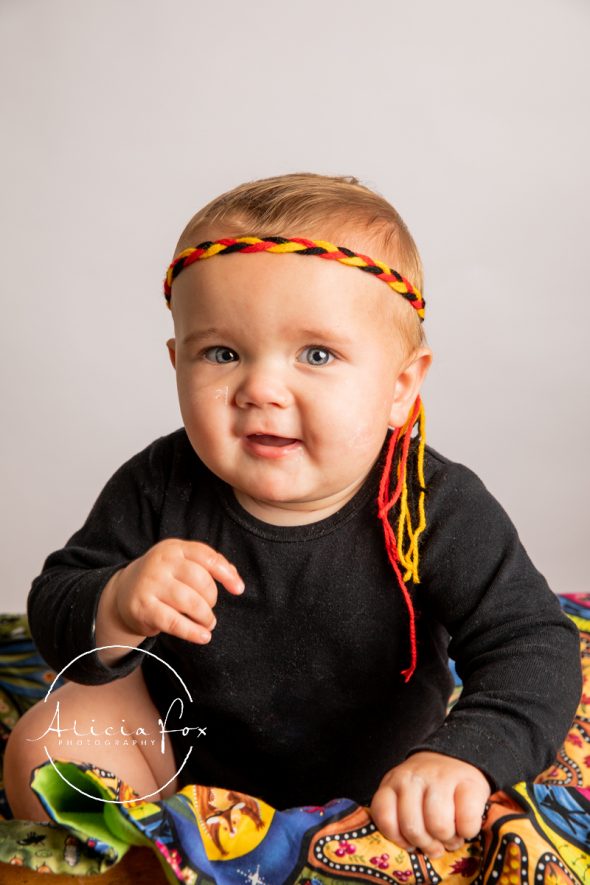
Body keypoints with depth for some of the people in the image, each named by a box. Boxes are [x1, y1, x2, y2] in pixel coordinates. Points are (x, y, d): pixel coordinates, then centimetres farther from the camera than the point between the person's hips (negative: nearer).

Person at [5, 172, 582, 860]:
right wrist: (115, 609, -39)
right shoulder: (160, 488, -21)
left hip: (367, 776, 0)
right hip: (184, 741, 2)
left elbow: (535, 646, -27)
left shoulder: (441, 512, -28)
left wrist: (464, 755, -46)